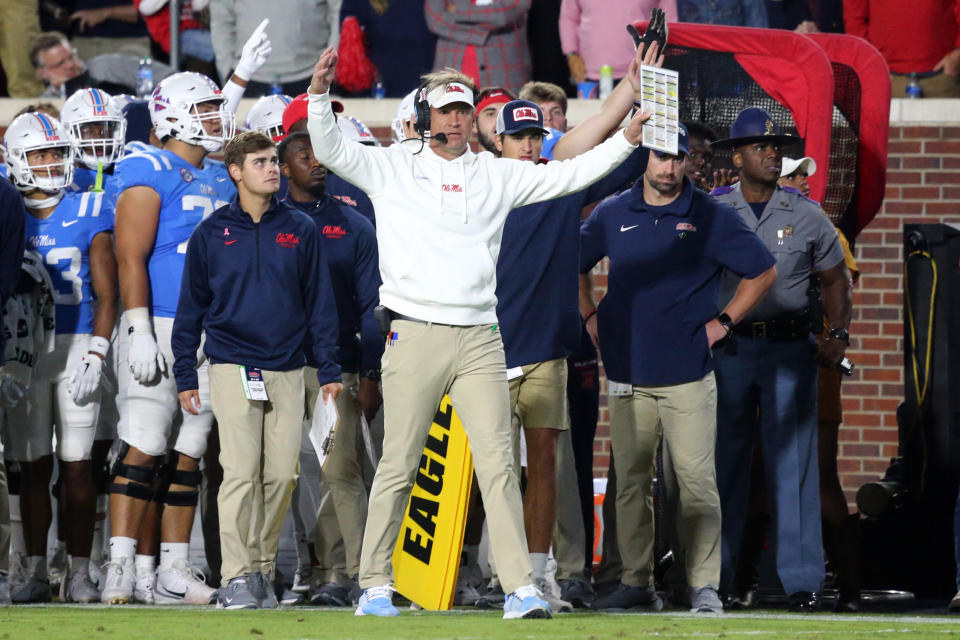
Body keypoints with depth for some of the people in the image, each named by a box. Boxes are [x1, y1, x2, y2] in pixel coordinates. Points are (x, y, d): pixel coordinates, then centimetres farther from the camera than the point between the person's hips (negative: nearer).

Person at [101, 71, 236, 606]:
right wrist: (140, 332, -19)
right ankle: (122, 567, -15)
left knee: (187, 456, 7)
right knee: (143, 448, -12)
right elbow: (131, 258, -12)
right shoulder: (150, 173, -6)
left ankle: (172, 571, 8)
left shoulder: (222, 180, 17)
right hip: (160, 323, -7)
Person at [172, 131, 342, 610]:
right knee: (241, 472, -12)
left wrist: (328, 369, 6)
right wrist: (185, 376, 6)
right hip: (232, 368, -2)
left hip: (286, 369, 2)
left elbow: (319, 303, 11)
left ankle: (263, 570, 10)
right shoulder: (211, 234, 5)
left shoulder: (300, 230, 8)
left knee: (282, 475, -1)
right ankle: (235, 578, -11)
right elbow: (191, 309, 9)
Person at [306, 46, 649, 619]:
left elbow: (568, 176, 14)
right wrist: (321, 94, -18)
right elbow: (331, 151, -2)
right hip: (414, 335, -2)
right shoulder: (392, 168, 7)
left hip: (479, 339, 2)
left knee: (498, 464, -3)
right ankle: (375, 586, 7)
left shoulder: (498, 175, 13)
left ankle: (520, 587, -5)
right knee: (398, 466, 0)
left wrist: (627, 138, 7)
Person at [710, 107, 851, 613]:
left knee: (794, 464, -6)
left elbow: (834, 277, 15)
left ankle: (802, 579, -5)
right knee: (722, 462, 4)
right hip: (727, 347, 0)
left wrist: (838, 334, 2)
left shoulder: (806, 215, 6)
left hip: (790, 347, 0)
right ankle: (714, 575, 11)